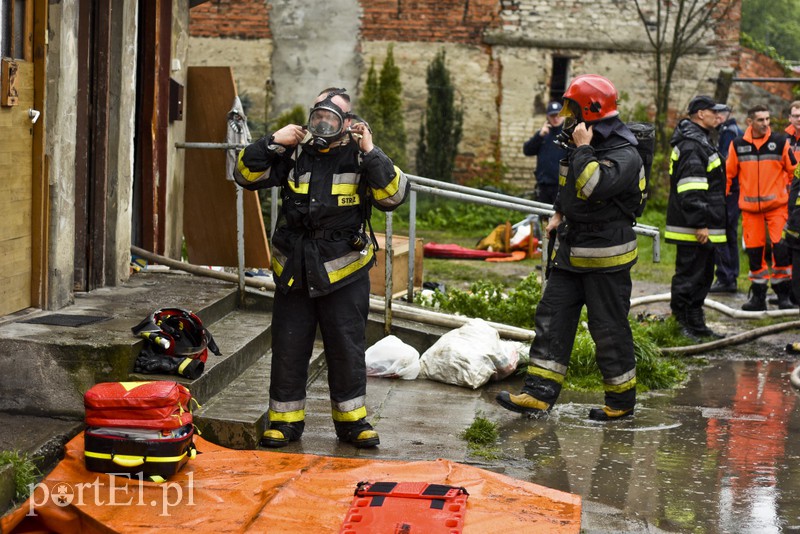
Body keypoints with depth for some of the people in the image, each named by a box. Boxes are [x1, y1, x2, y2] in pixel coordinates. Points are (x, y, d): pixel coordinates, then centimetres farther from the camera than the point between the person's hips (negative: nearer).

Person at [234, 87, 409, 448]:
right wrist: (272, 143, -9)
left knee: (347, 350, 7)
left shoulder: (360, 157, -1)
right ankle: (285, 419, 17)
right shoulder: (293, 155, 5)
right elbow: (247, 176, 3)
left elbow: (394, 196, -14)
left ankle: (351, 419, 20)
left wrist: (371, 153, -21)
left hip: (344, 272, -2)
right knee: (288, 348, 6)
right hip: (294, 270, 2)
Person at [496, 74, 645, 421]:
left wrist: (582, 149, -23)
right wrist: (560, 213, 16)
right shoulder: (585, 148, 12)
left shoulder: (625, 155, -16)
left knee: (609, 328, 0)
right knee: (551, 318, 3)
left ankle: (621, 400, 15)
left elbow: (592, 187, -33)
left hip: (607, 258, -9)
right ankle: (539, 394, 2)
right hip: (571, 250, 9)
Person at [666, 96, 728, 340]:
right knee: (689, 275, -6)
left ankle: (695, 324, 24)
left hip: (703, 226, 11)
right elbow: (691, 190, -23)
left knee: (703, 276, 16)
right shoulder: (692, 145, -16)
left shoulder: (700, 141, 20)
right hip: (693, 228, -11)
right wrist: (699, 224, -25)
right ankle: (681, 325, -2)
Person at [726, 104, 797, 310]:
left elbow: (794, 170, 6)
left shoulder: (780, 142, -1)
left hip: (777, 205, -2)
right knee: (754, 251, 5)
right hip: (750, 207, 2)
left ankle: (783, 295, 3)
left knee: (781, 247, -10)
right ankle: (758, 296, 16)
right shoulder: (738, 145, 3)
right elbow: (728, 173, 12)